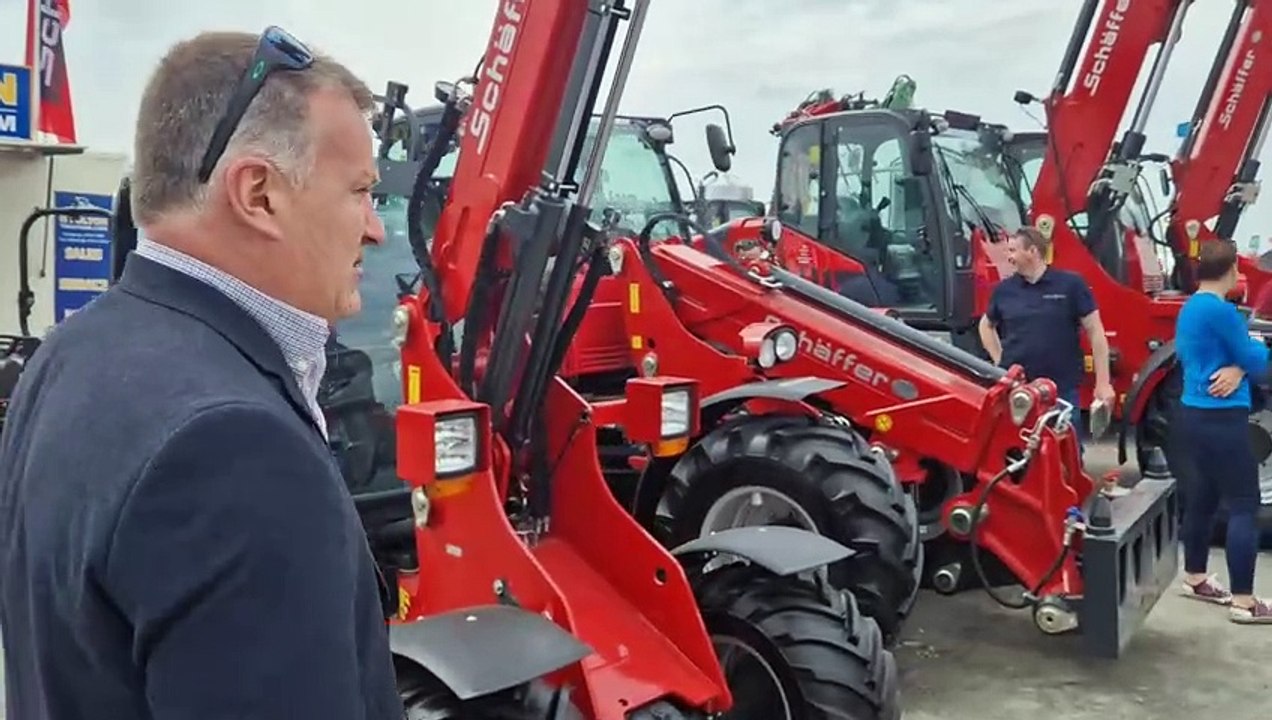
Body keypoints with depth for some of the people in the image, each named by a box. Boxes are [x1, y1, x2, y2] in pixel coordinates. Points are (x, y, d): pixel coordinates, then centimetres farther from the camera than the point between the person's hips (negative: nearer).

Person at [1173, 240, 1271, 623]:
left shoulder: (1190, 308, 11)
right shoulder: (1221, 310, -18)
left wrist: (1236, 368, -7)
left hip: (1195, 413, 10)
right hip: (1220, 418, -10)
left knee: (1205, 493, 18)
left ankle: (1195, 578, 29)